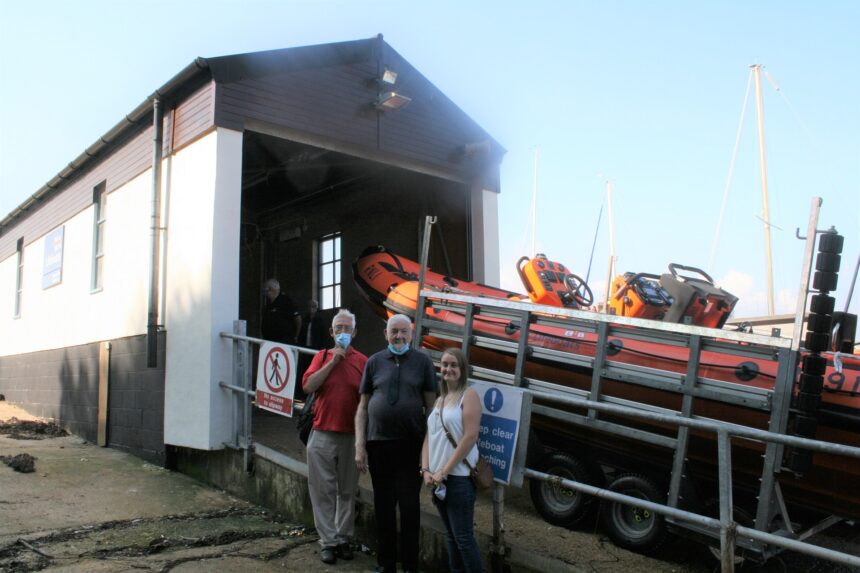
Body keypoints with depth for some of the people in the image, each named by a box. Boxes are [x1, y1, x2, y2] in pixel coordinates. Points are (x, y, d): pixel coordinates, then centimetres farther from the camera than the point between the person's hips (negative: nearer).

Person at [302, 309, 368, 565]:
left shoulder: (362, 361, 1)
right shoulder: (322, 356, 5)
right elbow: (308, 385, -9)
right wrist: (333, 361, -12)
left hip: (351, 436, 0)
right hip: (322, 435, 1)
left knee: (347, 491, 9)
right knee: (323, 491, 3)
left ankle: (343, 539, 21)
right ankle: (328, 541, 12)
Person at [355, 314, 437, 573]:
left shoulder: (422, 361, 1)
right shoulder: (374, 362, 6)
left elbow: (431, 405, 1)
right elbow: (363, 407, 7)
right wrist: (360, 446, 1)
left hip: (410, 444, -2)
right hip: (378, 443, 2)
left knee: (409, 506, 5)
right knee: (383, 505, 11)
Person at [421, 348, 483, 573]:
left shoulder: (469, 395, -6)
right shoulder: (439, 400, 16)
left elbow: (470, 437, -15)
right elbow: (429, 437, 13)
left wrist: (444, 471, -15)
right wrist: (426, 470, -2)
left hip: (459, 477, -7)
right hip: (437, 478, 7)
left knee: (463, 537, -4)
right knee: (450, 535, 13)